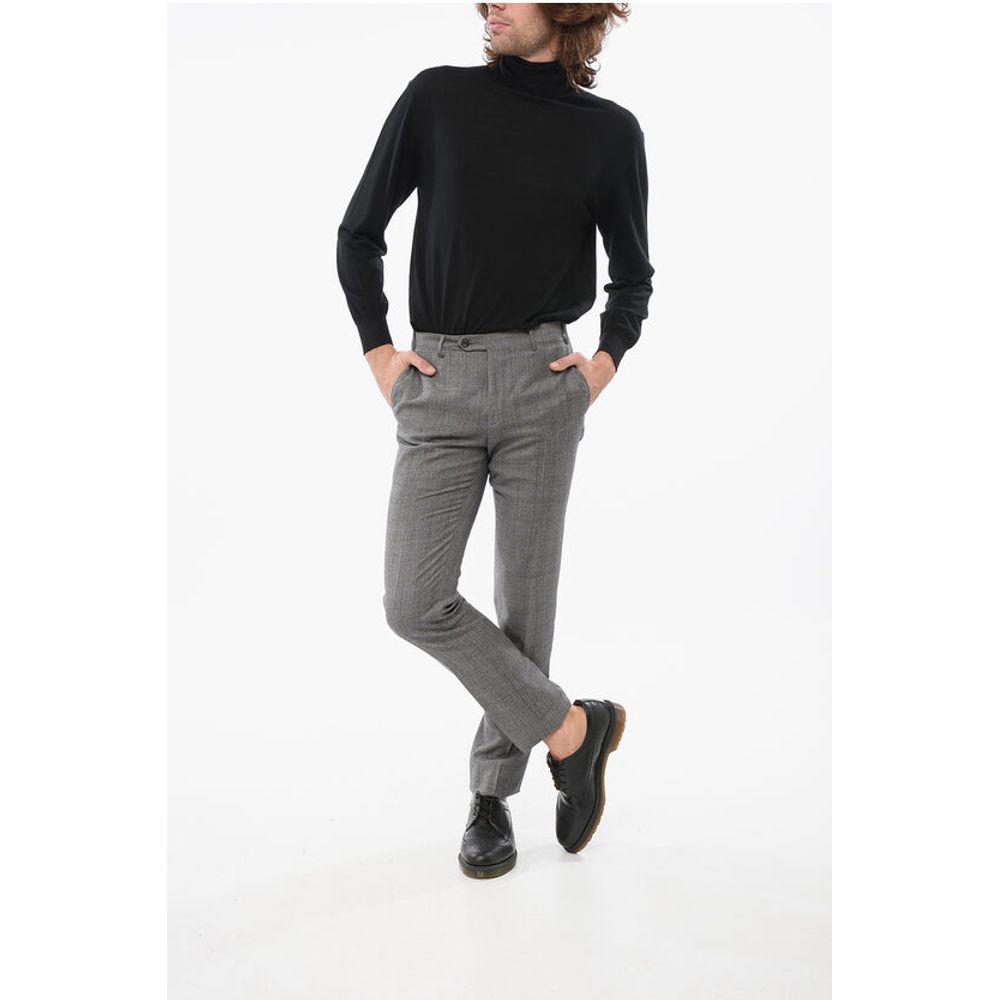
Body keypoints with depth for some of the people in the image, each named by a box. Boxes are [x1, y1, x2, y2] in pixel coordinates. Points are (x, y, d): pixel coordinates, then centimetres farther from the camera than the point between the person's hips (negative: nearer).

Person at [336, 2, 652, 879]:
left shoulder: (608, 131, 5)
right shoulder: (436, 98, 4)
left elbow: (633, 271, 17)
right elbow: (359, 232, 11)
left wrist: (609, 357, 2)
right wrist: (376, 349, 3)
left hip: (541, 381, 0)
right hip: (436, 383, 1)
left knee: (525, 600, 4)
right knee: (415, 602, -7)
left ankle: (493, 792, 23)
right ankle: (572, 728, 10)